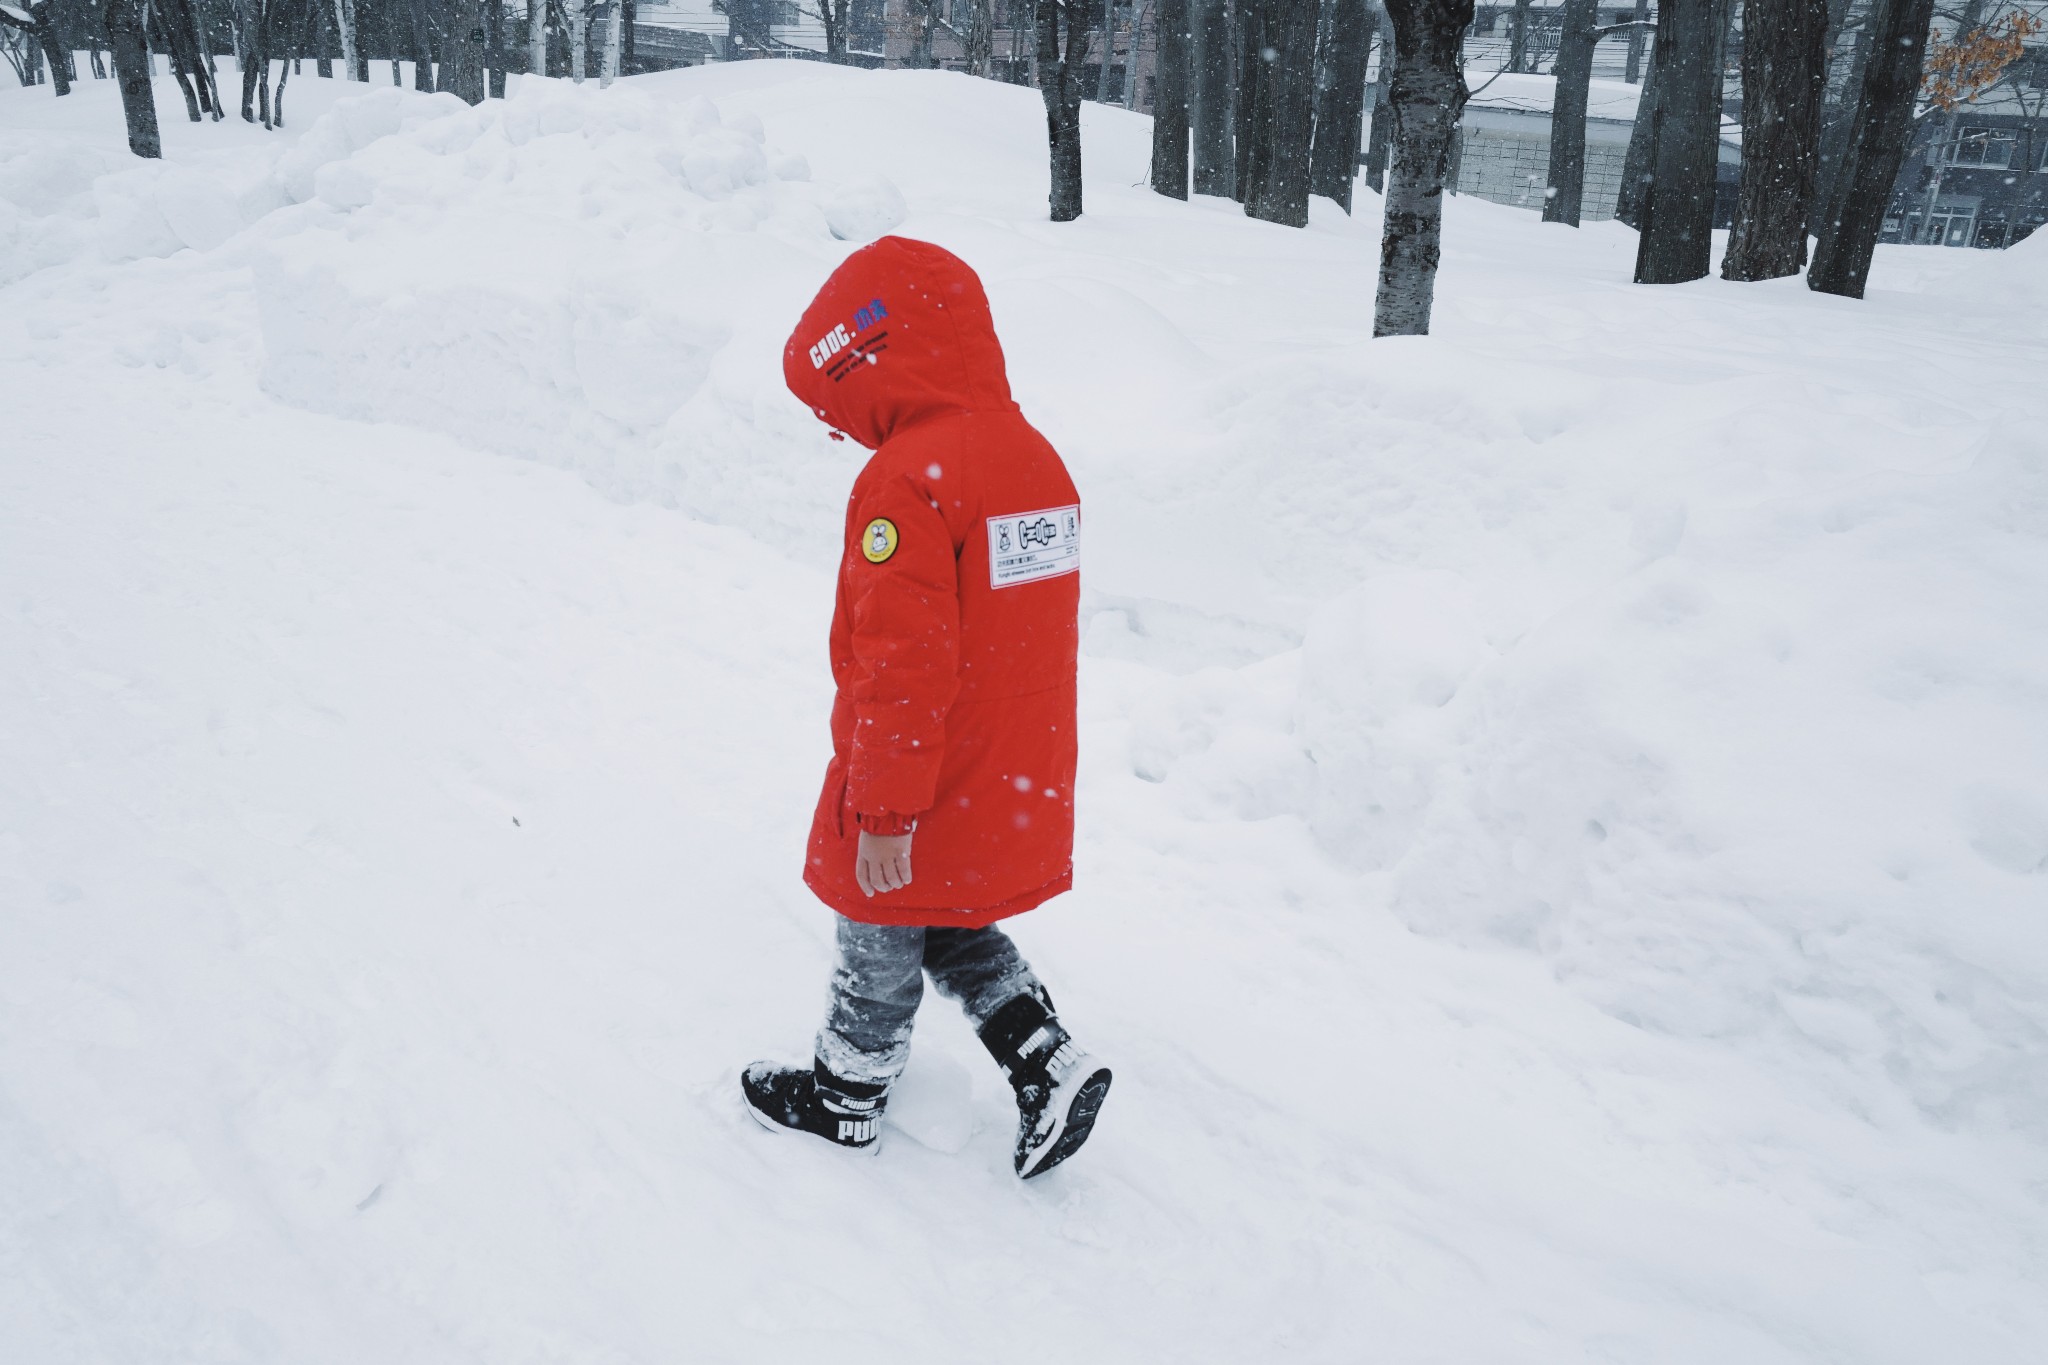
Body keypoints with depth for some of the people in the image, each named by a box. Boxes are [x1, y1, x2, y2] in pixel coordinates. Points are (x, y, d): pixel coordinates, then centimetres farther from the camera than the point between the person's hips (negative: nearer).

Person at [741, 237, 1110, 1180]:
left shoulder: (907, 476, -23)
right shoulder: (1035, 456, 5)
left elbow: (904, 664, -26)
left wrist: (885, 813, -19)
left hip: (931, 798, -8)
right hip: (1018, 781, 8)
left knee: (882, 940, 13)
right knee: (953, 929, 26)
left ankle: (846, 1097, 34)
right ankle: (1049, 1065, 19)